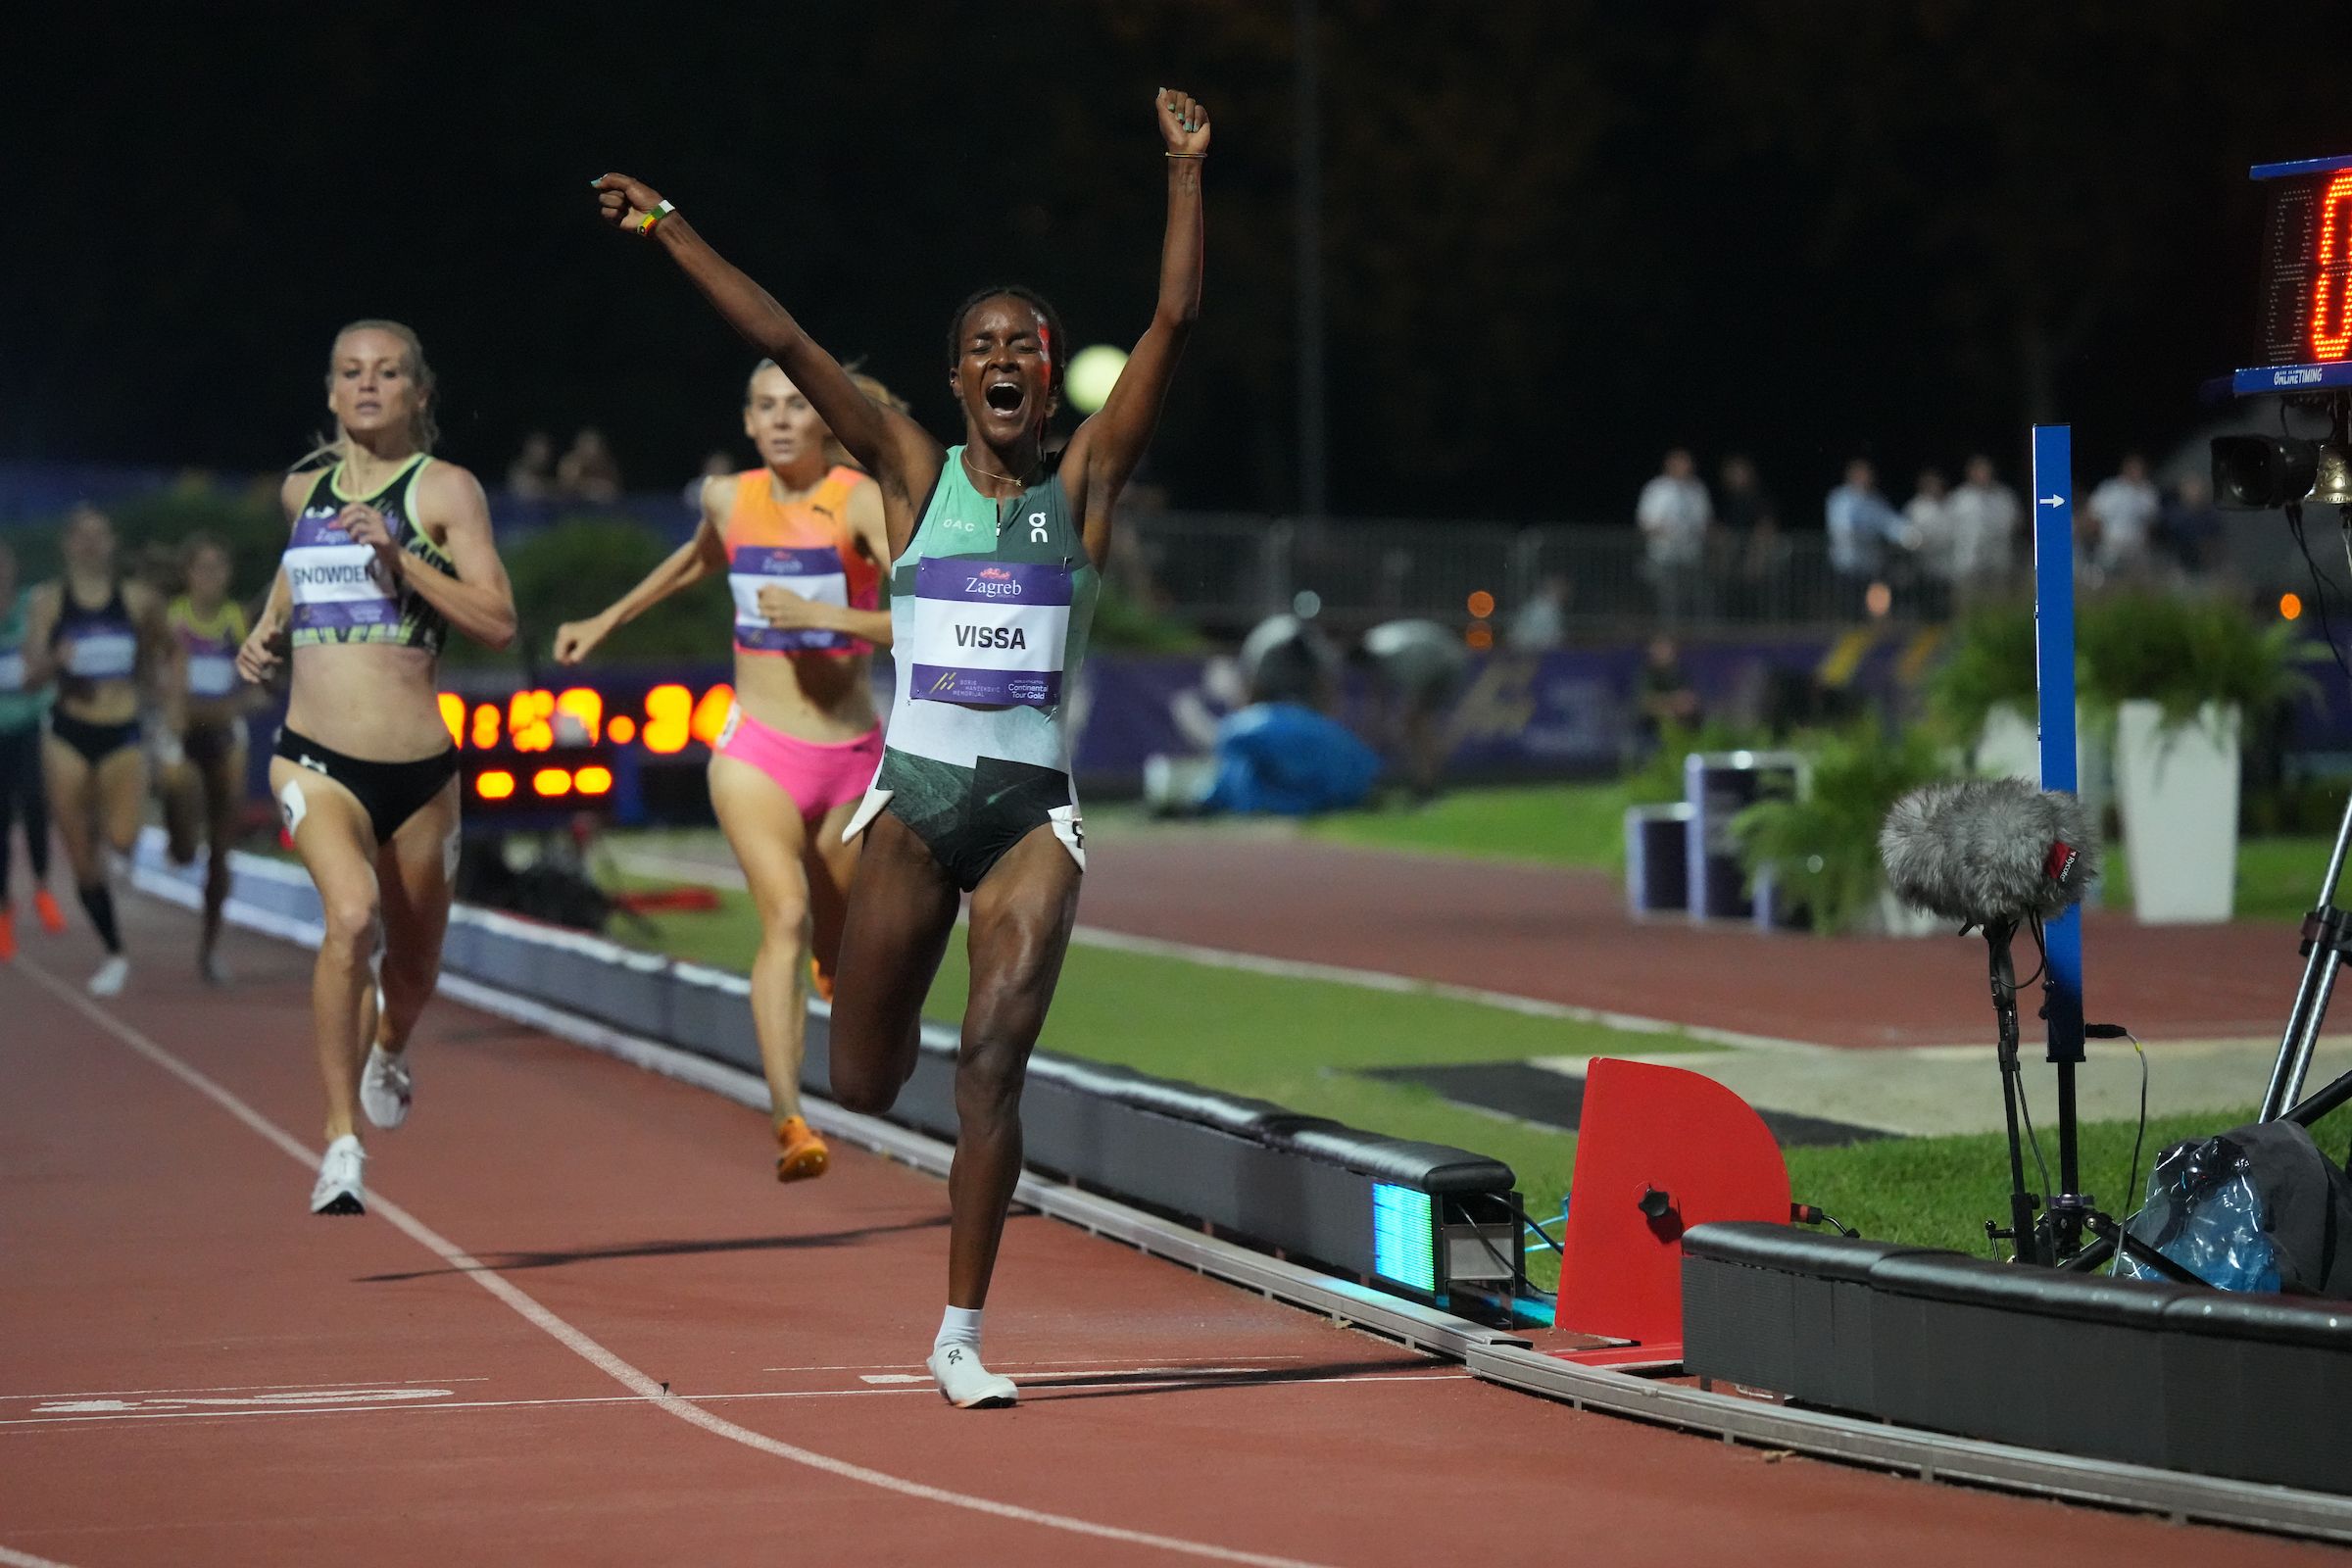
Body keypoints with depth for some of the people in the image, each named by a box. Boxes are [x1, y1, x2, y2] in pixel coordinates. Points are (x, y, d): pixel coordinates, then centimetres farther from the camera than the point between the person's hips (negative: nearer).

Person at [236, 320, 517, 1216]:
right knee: (350, 916, -28)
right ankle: (342, 1143, -25)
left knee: (413, 960, 17)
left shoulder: (445, 490, -2)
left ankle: (388, 1050, 56)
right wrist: (265, 633, 15)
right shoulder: (302, 490, 10)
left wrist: (398, 557, -19)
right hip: (315, 760, 0)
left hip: (418, 769, 0)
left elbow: (498, 624, -11)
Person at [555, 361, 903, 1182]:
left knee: (840, 944, 15)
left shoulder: (862, 502, -10)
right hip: (756, 750, 0)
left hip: (852, 756, 0)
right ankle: (789, 1122, -32)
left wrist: (818, 613, -26)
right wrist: (608, 620, 34)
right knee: (785, 917, -22)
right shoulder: (728, 499, 2)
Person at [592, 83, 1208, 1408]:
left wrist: (1187, 174, -11)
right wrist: (670, 231, 0)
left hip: (1034, 808, -1)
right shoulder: (916, 473, 5)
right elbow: (784, 342, 3)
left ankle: (962, 1336, -9)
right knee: (865, 1084, 6)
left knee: (995, 1055, -15)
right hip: (914, 797, 1)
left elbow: (1176, 321, -5)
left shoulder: (1085, 479, 4)